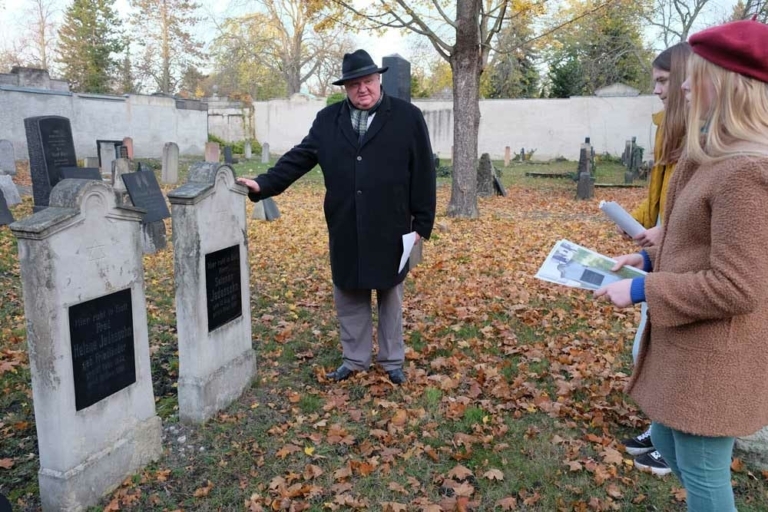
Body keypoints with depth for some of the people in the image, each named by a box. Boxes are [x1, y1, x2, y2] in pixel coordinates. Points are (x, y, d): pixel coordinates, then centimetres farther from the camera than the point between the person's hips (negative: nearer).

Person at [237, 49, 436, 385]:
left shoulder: (408, 117, -3)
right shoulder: (328, 119, 6)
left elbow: (423, 174, -4)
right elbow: (299, 158, 4)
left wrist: (422, 223, -6)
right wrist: (264, 184, -9)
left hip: (389, 230, -2)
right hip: (344, 230, 3)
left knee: (390, 297, 13)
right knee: (348, 297, 12)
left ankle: (392, 361, 28)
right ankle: (354, 359, 29)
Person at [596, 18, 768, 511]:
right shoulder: (719, 157, 9)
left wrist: (641, 290, -19)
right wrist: (651, 257, 7)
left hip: (712, 360, -10)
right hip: (687, 346, 10)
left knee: (702, 471, 8)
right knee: (666, 441, 24)